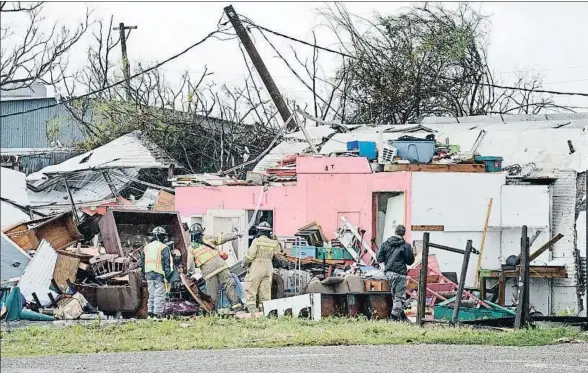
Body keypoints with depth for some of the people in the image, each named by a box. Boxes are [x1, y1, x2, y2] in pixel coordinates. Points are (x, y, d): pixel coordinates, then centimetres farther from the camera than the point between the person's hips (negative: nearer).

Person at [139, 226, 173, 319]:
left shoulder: (146, 247, 13)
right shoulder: (163, 248, -7)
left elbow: (142, 262, 17)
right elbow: (167, 263, -12)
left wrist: (144, 274, 22)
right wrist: (167, 276, -9)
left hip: (149, 274, 6)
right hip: (159, 275, -6)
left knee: (151, 294, 15)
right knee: (159, 294, -4)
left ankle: (150, 311, 15)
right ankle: (158, 313, -8)